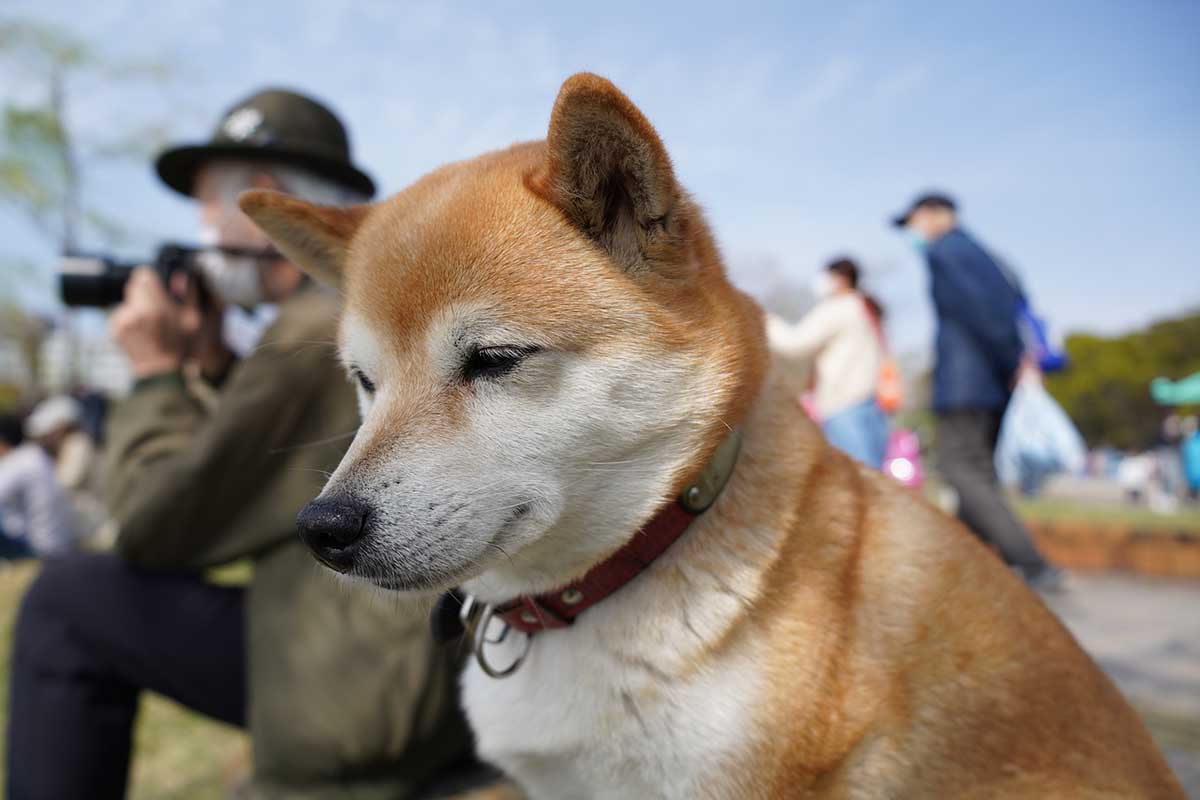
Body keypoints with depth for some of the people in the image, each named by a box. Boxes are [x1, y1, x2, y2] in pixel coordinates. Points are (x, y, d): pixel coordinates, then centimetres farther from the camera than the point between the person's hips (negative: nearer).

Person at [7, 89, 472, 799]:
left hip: (382, 692, -9)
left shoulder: (315, 329, -16)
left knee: (66, 604, 0)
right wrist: (215, 370, 9)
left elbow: (155, 528, -11)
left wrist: (157, 374, 1)